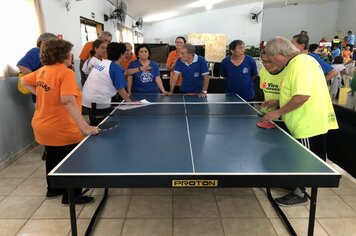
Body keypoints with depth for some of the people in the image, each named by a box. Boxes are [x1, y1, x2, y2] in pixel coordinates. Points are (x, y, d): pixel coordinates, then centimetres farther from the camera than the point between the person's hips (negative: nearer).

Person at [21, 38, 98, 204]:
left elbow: (24, 81, 20)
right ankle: (71, 196, 20)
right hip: (62, 129, -8)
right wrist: (84, 126, -37)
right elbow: (68, 100, -34)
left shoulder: (42, 71, 3)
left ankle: (53, 188, 42)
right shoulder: (66, 72, -21)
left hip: (43, 127, 9)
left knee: (53, 158, 25)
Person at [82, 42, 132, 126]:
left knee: (95, 127, 19)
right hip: (99, 103, -8)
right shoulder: (116, 68, -12)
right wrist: (130, 102, 5)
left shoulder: (103, 63, 9)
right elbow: (121, 89, -9)